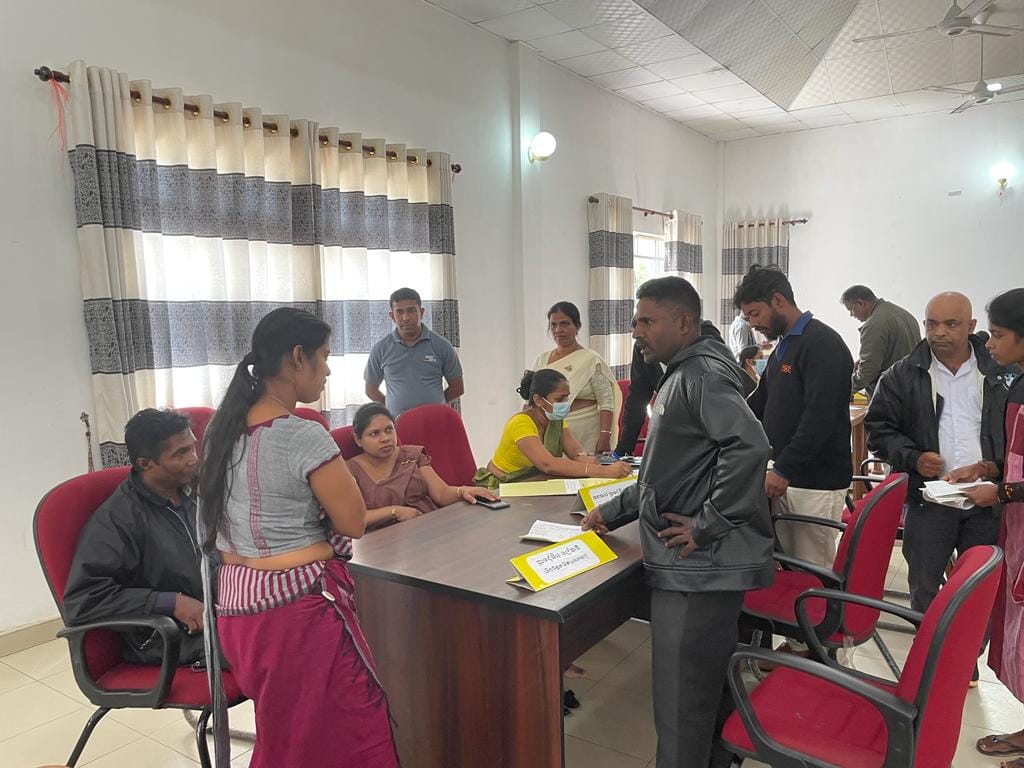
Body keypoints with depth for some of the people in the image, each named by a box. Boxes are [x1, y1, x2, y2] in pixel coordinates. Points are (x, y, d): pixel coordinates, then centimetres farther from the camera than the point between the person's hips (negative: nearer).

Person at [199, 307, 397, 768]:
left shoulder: (224, 427, 5)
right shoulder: (302, 435, -19)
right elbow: (353, 522, -11)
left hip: (235, 602, 9)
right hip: (298, 604, -9)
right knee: (351, 731, 6)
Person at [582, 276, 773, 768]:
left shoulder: (703, 374, -14)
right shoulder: (681, 376, 17)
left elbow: (749, 447, -29)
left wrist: (706, 525, -22)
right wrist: (614, 511, 19)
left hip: (699, 567, -10)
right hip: (691, 564, 10)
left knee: (682, 704, 0)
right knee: (708, 688, 22)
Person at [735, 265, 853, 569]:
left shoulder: (823, 344, -14)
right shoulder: (783, 347, 16)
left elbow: (820, 418, -23)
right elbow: (759, 403, 21)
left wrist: (783, 470, -23)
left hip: (816, 484, -8)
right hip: (785, 477, 8)